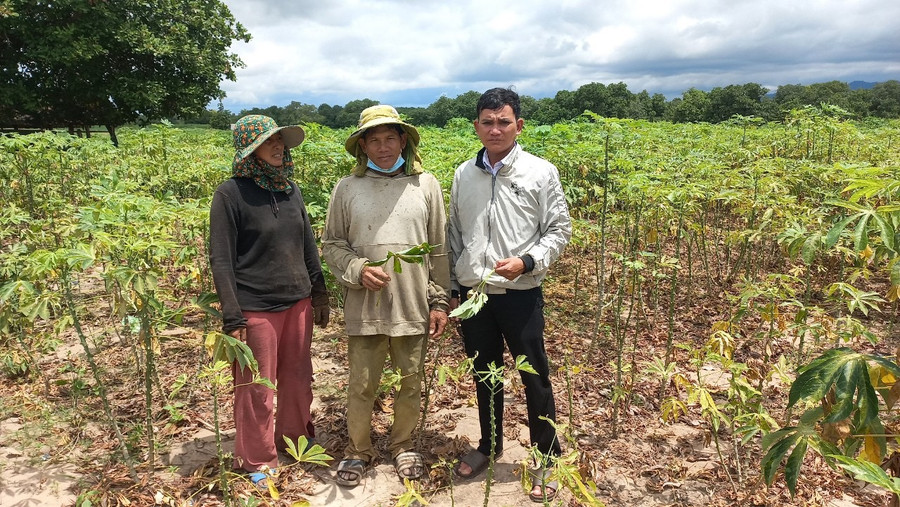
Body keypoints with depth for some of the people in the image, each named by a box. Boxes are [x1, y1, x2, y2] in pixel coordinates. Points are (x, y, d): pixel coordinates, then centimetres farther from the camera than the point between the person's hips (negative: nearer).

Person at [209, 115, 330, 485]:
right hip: (256, 310, -5)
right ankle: (257, 461, 28)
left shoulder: (290, 190, 5)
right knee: (256, 389, 8)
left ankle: (295, 438, 39)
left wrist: (319, 293, 15)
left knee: (298, 380, 16)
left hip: (298, 303, 5)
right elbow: (221, 260, -11)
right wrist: (232, 318, -14)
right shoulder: (231, 194, -11)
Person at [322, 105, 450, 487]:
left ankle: (403, 446, 37)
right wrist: (357, 269, -13)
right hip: (363, 308, 0)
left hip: (413, 308, 1)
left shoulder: (426, 186, 0)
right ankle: (358, 450, 33)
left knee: (411, 383, 14)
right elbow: (331, 245, 5)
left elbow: (439, 250, 3)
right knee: (361, 385, 10)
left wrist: (440, 301, 2)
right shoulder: (347, 188, -2)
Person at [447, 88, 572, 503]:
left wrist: (528, 262, -18)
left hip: (520, 293, -3)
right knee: (484, 374, 18)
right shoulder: (463, 175, 6)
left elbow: (559, 230, -1)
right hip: (472, 293, 4)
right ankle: (488, 445, 38)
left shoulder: (541, 172, -5)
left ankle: (546, 460, 25)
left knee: (535, 378, 6)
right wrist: (452, 289, 12)